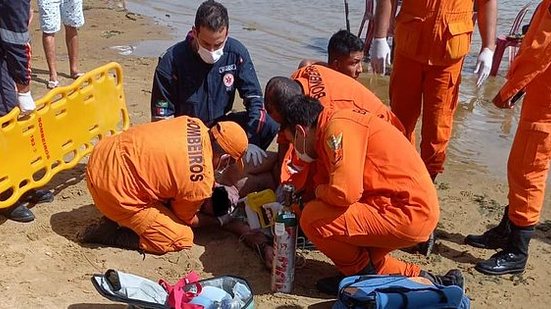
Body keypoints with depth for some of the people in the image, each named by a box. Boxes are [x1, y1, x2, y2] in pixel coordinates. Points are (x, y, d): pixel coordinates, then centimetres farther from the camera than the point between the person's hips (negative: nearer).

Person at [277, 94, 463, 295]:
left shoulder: (338, 128, -15)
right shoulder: (328, 134, 17)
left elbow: (345, 193, -25)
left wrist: (318, 192, -6)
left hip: (408, 214, -11)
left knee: (313, 218, -14)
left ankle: (362, 272, 5)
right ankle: (422, 279, 21)